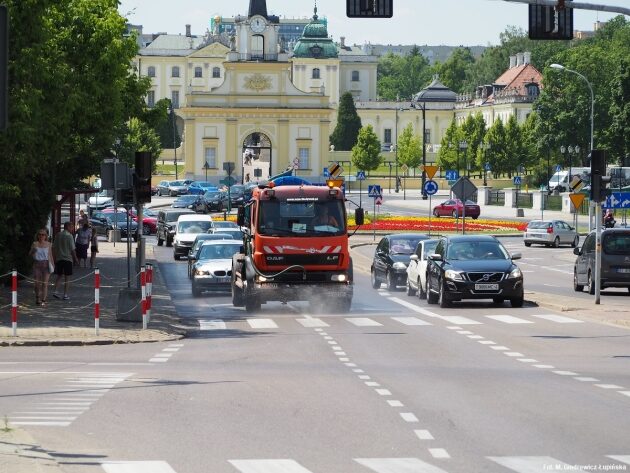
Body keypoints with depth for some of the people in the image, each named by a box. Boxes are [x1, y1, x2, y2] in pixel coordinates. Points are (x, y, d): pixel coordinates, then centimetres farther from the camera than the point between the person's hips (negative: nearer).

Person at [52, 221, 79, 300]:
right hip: (67, 258, -4)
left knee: (59, 276, 14)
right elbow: (72, 249, -11)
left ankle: (55, 291, 1)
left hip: (59, 258, 4)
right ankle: (65, 295, 4)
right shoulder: (69, 236, -11)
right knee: (66, 277, 2)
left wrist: (55, 258, 16)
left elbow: (54, 247, 8)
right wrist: (75, 258, 0)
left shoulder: (58, 235, 5)